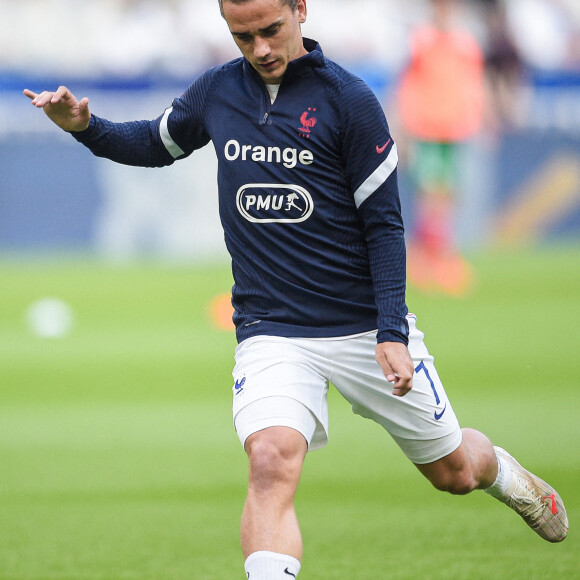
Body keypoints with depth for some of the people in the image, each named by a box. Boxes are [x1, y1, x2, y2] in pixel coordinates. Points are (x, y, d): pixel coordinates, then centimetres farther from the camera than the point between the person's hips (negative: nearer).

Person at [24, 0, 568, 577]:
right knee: (272, 461, -28)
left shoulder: (348, 98, -9)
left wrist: (392, 331, -15)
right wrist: (85, 126, 2)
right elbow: (155, 144, 22)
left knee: (452, 472, 13)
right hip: (271, 331, 1)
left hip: (366, 327, -1)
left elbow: (384, 224, -7)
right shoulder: (216, 91, 2)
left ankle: (496, 468, 49)